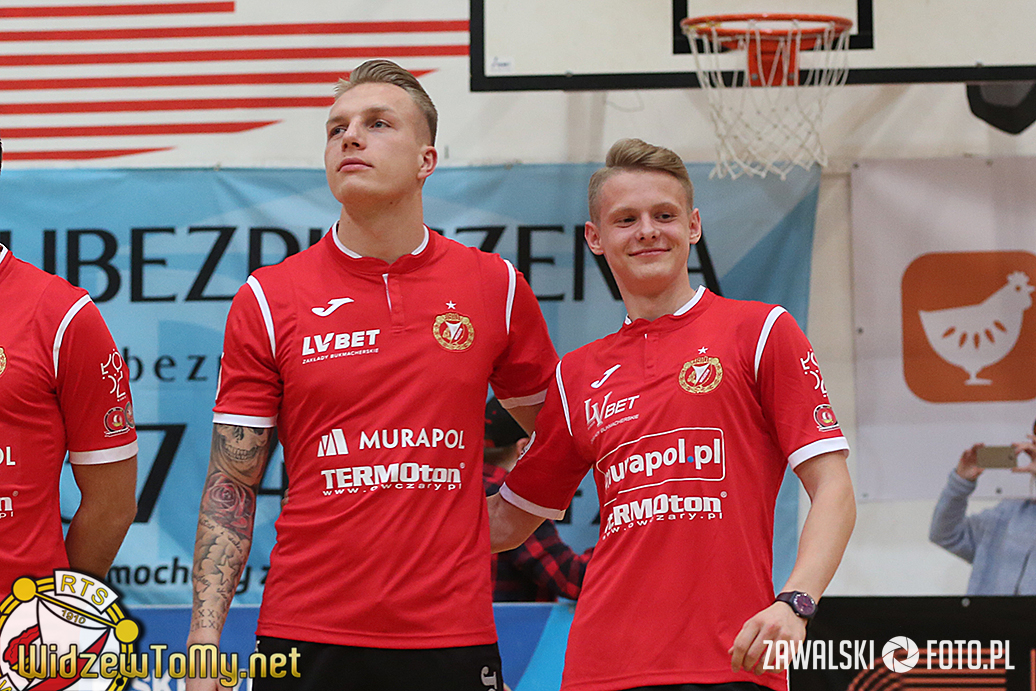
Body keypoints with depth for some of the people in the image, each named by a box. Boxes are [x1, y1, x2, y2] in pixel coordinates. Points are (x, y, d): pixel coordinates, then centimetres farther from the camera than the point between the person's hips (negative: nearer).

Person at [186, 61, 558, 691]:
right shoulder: (266, 301, 1)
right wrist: (204, 640, -6)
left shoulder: (496, 287, 4)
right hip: (305, 634, -1)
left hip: (454, 638, 1)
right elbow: (231, 488, 2)